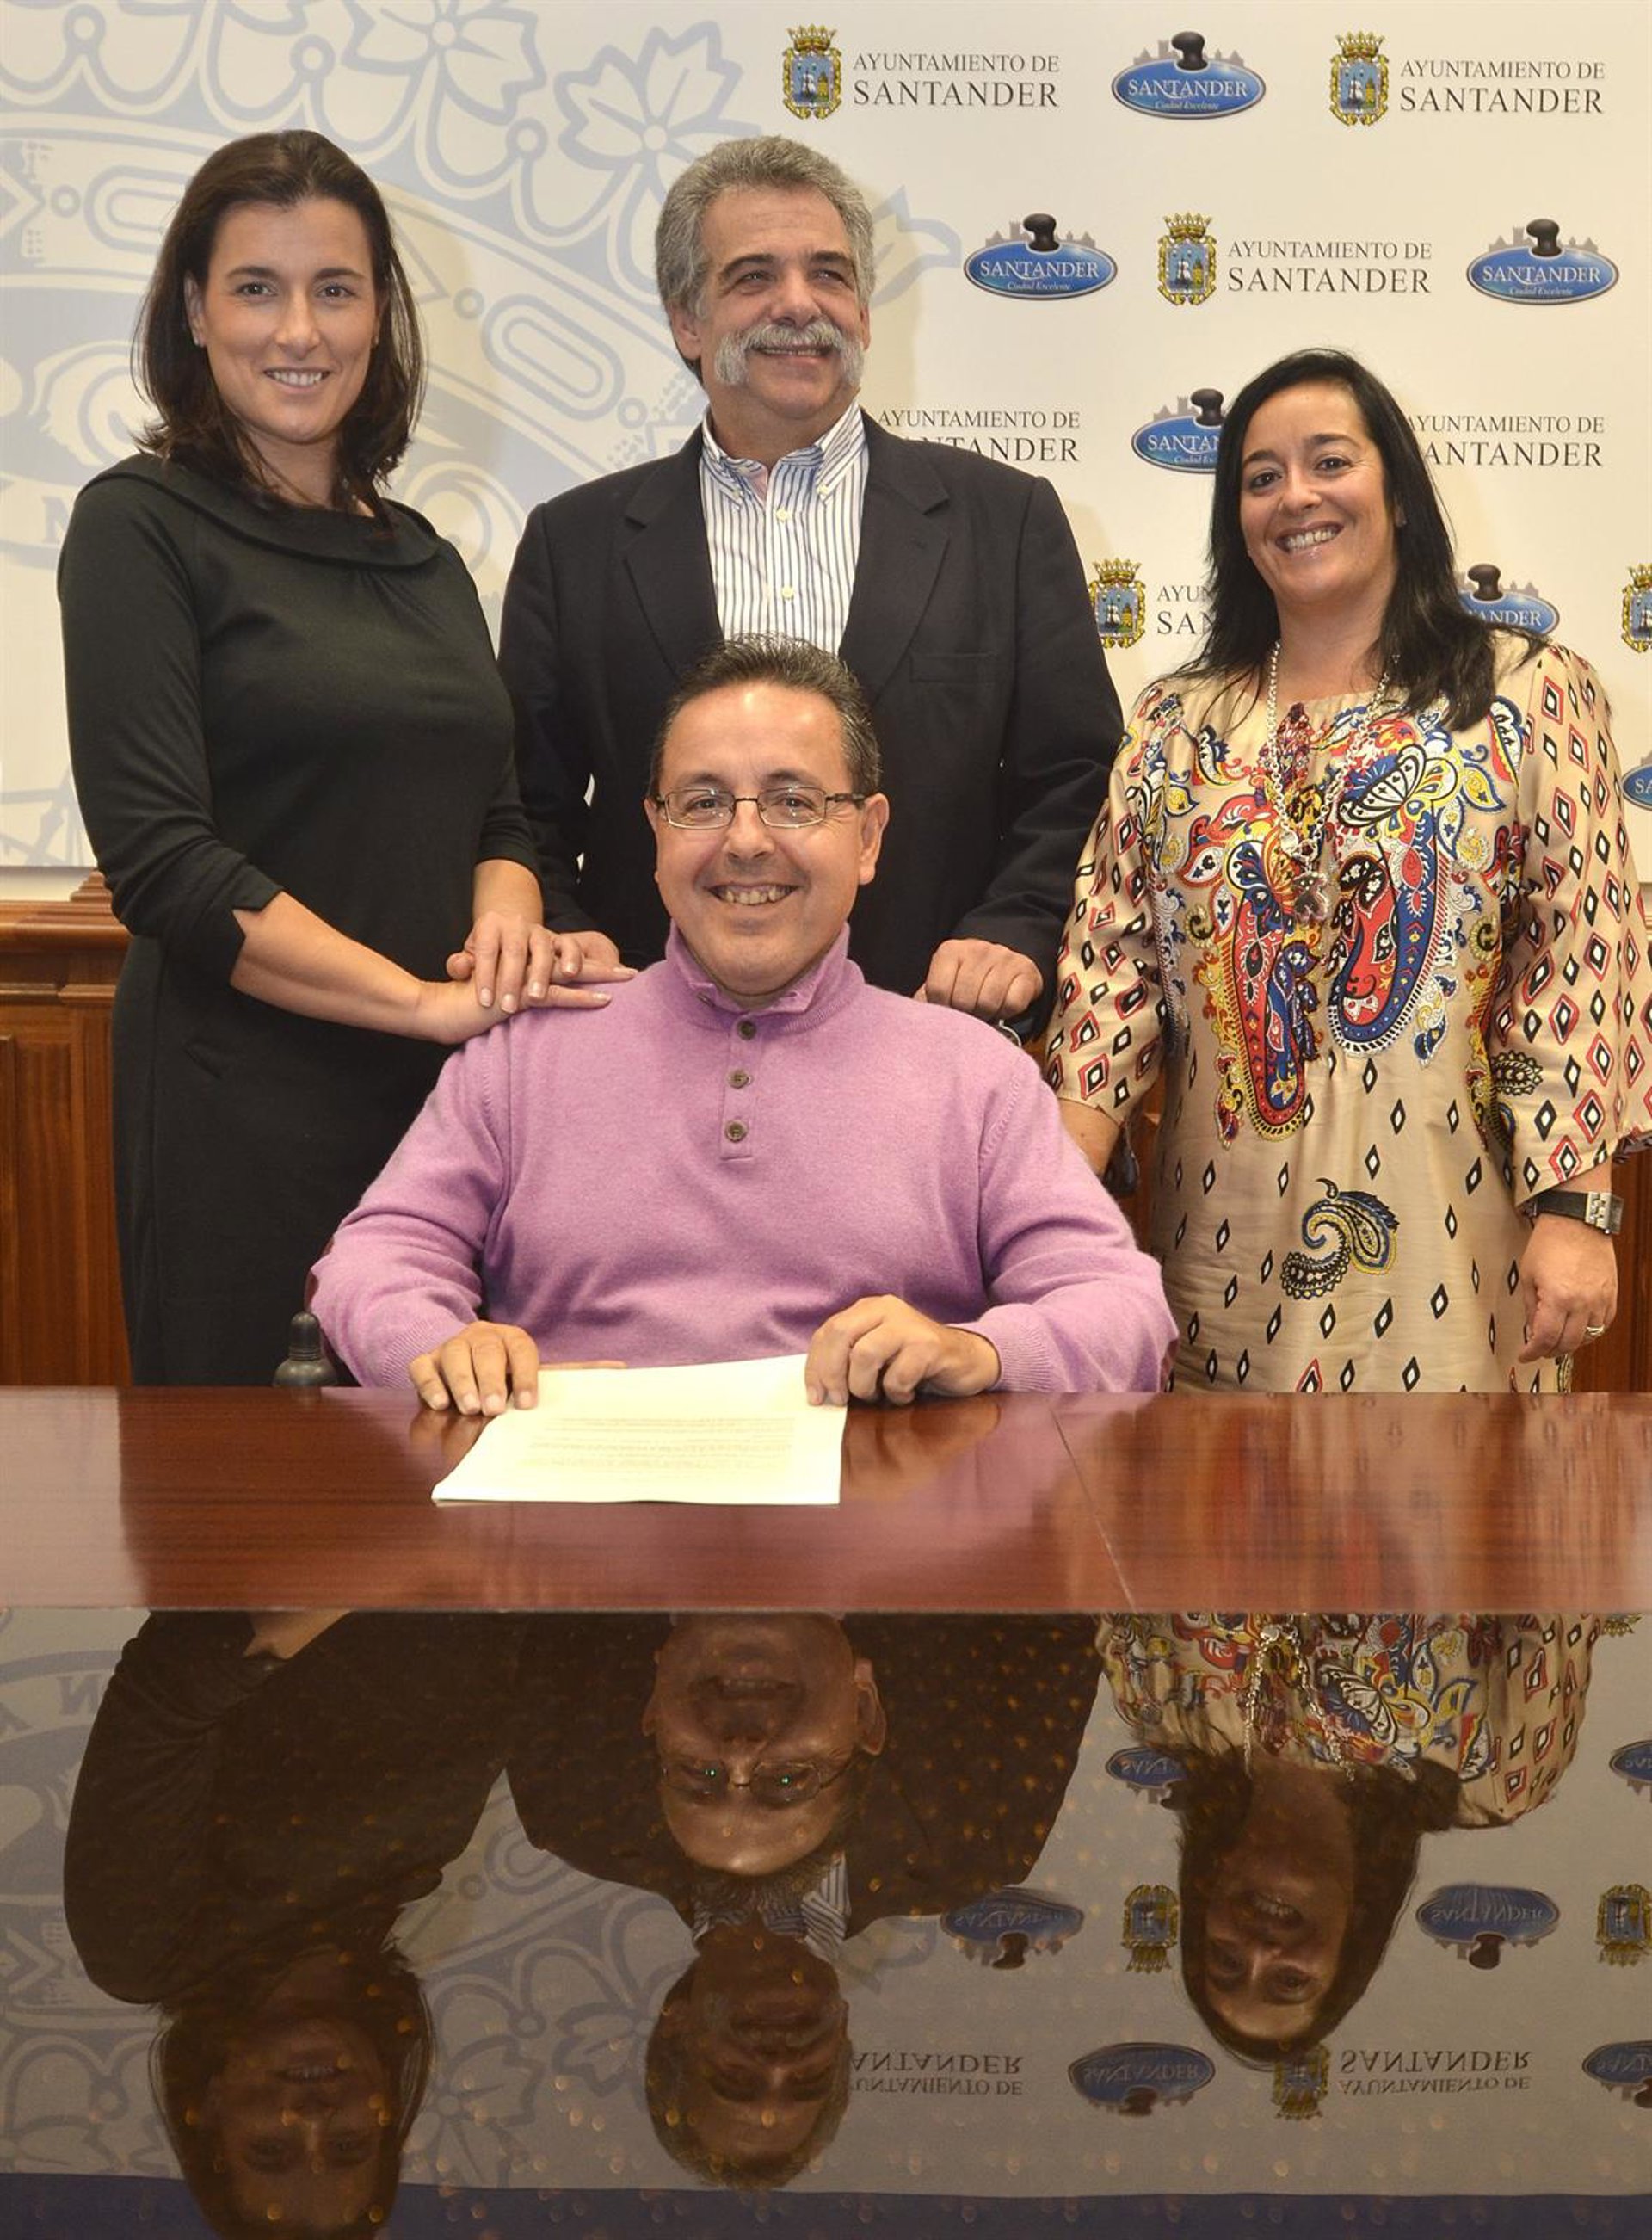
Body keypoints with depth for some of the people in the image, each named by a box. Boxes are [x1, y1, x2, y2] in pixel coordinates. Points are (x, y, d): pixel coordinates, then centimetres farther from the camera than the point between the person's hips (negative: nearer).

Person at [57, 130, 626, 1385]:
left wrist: (508, 921, -5)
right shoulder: (142, 527, -3)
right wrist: (427, 999, -15)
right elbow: (160, 858, -12)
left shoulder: (423, 558, 15)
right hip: (242, 1105, -5)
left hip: (445, 1097, 6)